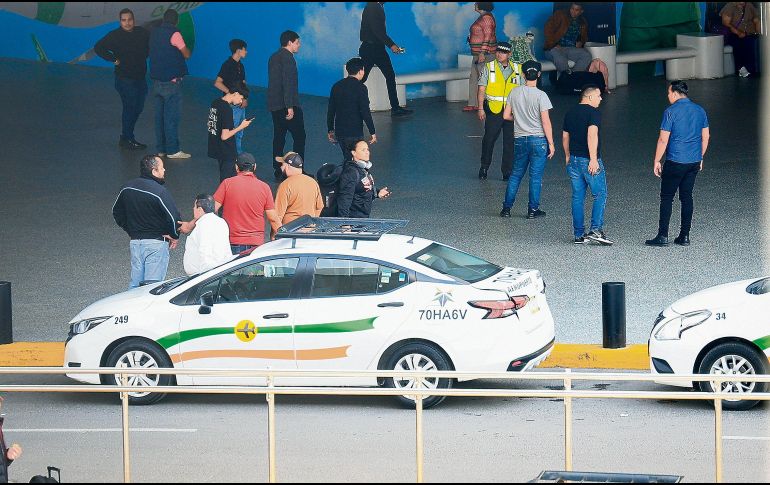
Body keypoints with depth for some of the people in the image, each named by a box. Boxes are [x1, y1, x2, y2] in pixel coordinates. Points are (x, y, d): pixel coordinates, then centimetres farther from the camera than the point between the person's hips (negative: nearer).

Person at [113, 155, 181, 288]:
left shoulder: (127, 188, 4)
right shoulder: (160, 192, -17)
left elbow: (117, 212, 16)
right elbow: (173, 217, -18)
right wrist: (175, 236, -1)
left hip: (135, 242, 6)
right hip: (156, 244, -6)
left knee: (135, 283, 14)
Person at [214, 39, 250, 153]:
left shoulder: (240, 66, 13)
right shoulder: (228, 65, -12)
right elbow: (217, 83, -18)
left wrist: (245, 99, -1)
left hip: (241, 104, 8)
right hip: (232, 105, -8)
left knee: (239, 134, 13)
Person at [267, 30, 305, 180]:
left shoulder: (274, 57, 15)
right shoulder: (287, 58, -14)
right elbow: (287, 82, -21)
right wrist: (290, 106, -23)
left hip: (274, 104, 9)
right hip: (288, 104, -9)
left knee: (279, 136, 11)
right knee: (299, 136, -3)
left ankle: (278, 169, 11)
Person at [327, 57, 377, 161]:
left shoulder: (336, 86, 7)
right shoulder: (360, 88, -12)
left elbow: (330, 110, 11)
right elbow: (365, 112, -14)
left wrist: (330, 130, 21)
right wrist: (372, 132, -8)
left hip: (339, 132, 6)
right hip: (354, 133, -6)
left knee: (347, 158, 17)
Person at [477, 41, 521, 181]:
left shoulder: (517, 69, 8)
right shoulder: (488, 67, 1)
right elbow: (481, 89, -1)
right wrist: (480, 109, -9)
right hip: (493, 110, -2)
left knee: (510, 142, 3)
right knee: (489, 139, 2)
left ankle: (507, 171, 10)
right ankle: (484, 168, 18)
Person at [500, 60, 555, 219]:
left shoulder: (515, 93, 0)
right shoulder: (540, 96, -12)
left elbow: (506, 116, 5)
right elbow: (546, 122, -12)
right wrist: (551, 143, -6)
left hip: (520, 140, 4)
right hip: (538, 140, -4)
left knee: (516, 174, 14)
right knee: (536, 176, 4)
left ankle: (506, 208, 14)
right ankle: (533, 209, 7)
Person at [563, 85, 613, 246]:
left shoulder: (570, 113, 13)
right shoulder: (593, 112, -11)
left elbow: (565, 137, 18)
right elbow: (592, 135, -22)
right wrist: (593, 159, -24)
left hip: (573, 160, 7)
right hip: (589, 160, -7)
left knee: (578, 197, 9)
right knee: (600, 195, -1)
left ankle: (579, 234, 9)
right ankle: (596, 230, -13)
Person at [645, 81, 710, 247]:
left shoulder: (671, 112, -10)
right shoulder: (700, 111, 7)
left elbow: (663, 139, -11)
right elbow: (705, 137, 12)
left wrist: (657, 161, -3)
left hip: (675, 162, -6)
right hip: (694, 161, 6)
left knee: (667, 197, 0)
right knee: (687, 197, 11)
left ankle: (663, 236, -4)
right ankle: (685, 236, 10)